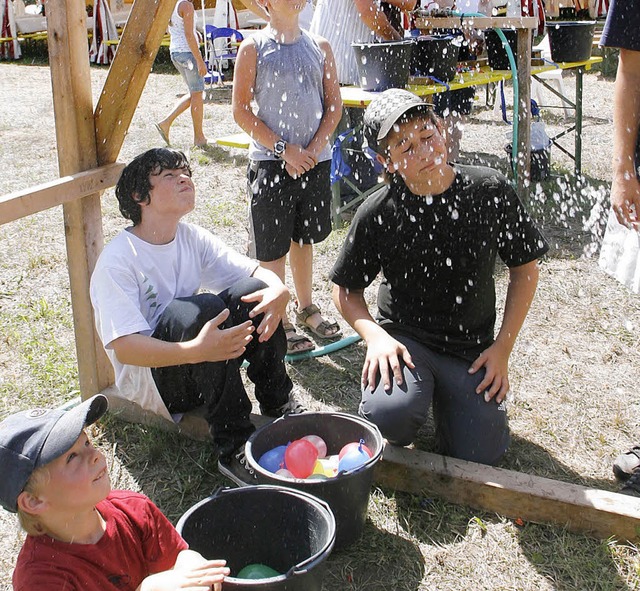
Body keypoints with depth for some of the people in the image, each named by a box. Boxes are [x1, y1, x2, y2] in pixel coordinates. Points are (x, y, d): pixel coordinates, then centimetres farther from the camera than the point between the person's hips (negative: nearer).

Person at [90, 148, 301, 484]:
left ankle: (280, 407, -5)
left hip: (197, 370, 6)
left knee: (254, 289, -17)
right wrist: (196, 351, -43)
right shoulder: (117, 261, -18)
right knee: (199, 308, -34)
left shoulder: (191, 238, 2)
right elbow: (124, 348, -27)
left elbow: (256, 271, 0)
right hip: (149, 379, -6)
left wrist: (279, 291, -26)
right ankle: (233, 449, -27)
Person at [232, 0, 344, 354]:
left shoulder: (320, 47, 9)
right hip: (270, 162, -4)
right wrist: (284, 149, -13)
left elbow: (334, 105, 7)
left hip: (314, 161, 4)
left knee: (304, 238, 18)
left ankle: (305, 308, 33)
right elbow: (241, 110, -7)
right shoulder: (253, 48, -3)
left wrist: (313, 149, -7)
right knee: (272, 248, 2)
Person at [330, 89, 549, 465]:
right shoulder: (378, 214, -11)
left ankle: (447, 397, 23)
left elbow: (525, 268, 4)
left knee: (479, 459, -9)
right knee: (390, 414, -32)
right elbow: (346, 289, 2)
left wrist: (504, 346, -2)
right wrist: (375, 335, -18)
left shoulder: (490, 191, -8)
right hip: (404, 338, -1)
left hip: (472, 348, 2)